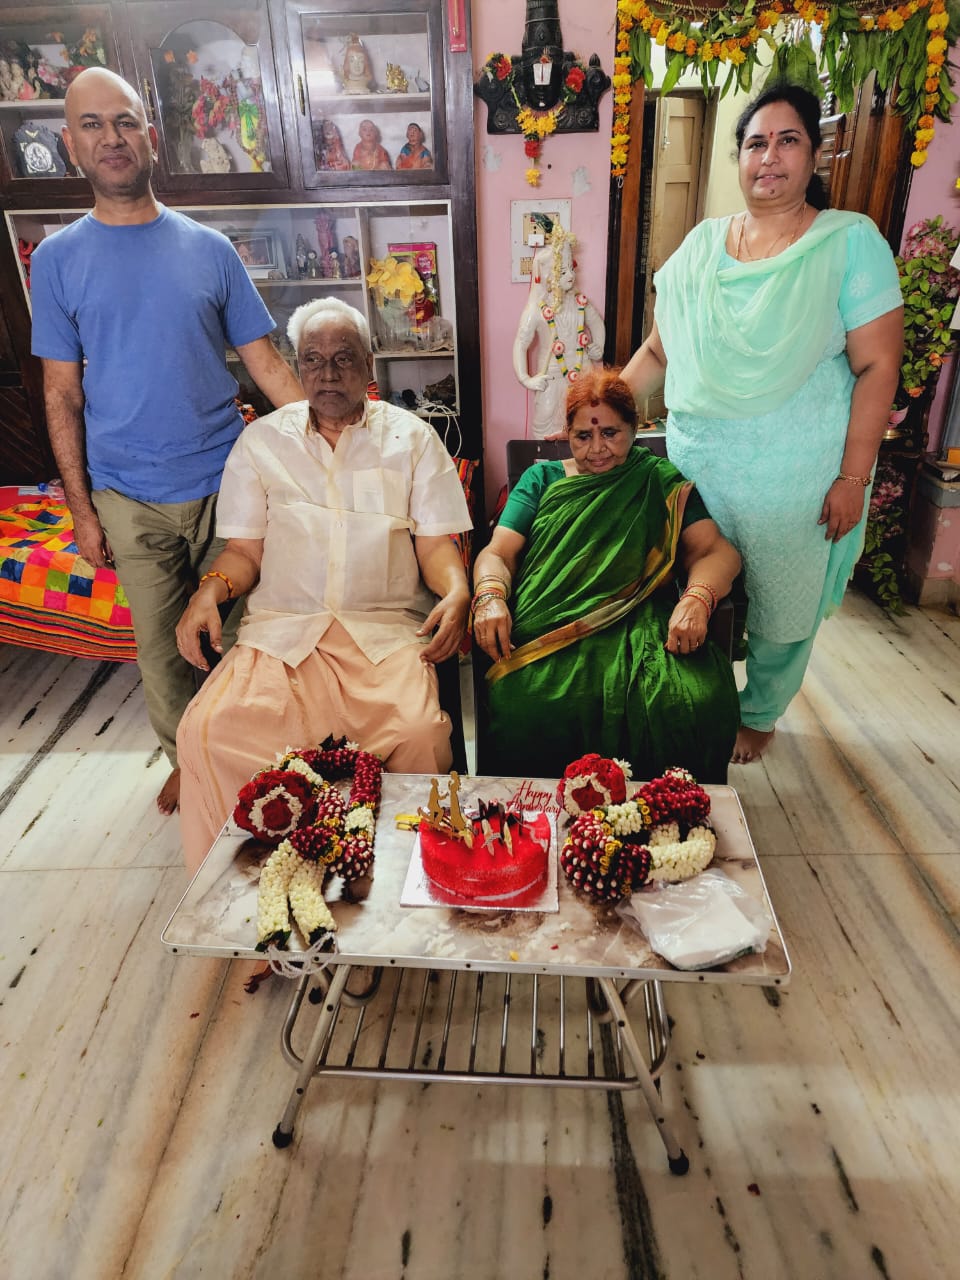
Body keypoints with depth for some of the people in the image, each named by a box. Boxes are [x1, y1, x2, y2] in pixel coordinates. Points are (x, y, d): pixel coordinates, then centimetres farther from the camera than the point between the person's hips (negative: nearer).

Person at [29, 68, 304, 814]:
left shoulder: (209, 248, 3)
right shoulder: (57, 260, 2)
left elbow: (265, 363, 2)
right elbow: (62, 396, 2)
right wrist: (82, 509, -1)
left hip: (224, 481, 0)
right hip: (129, 497, 0)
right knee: (161, 642, 11)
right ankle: (186, 757, 35)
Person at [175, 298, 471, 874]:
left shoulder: (412, 438, 11)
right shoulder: (262, 440, 15)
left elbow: (436, 542, 6)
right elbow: (245, 548, 15)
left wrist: (457, 591, -15)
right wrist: (211, 589, -6)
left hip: (386, 626, -1)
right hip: (281, 625, 2)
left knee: (419, 731, -29)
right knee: (210, 730, -23)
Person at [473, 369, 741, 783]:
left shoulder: (662, 482, 21)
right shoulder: (542, 478, 24)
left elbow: (715, 550, 9)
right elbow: (498, 551, 12)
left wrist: (696, 599, -15)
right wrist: (490, 596, -12)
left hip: (637, 621, 1)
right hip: (550, 622, 0)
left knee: (698, 704, -31)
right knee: (524, 706, -34)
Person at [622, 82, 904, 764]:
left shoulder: (851, 241, -6)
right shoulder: (701, 244, 7)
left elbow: (877, 366, -9)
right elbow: (659, 350, 11)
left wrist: (852, 478, -14)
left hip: (794, 476, -3)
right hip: (697, 462, 4)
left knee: (781, 608, 11)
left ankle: (759, 714, 38)